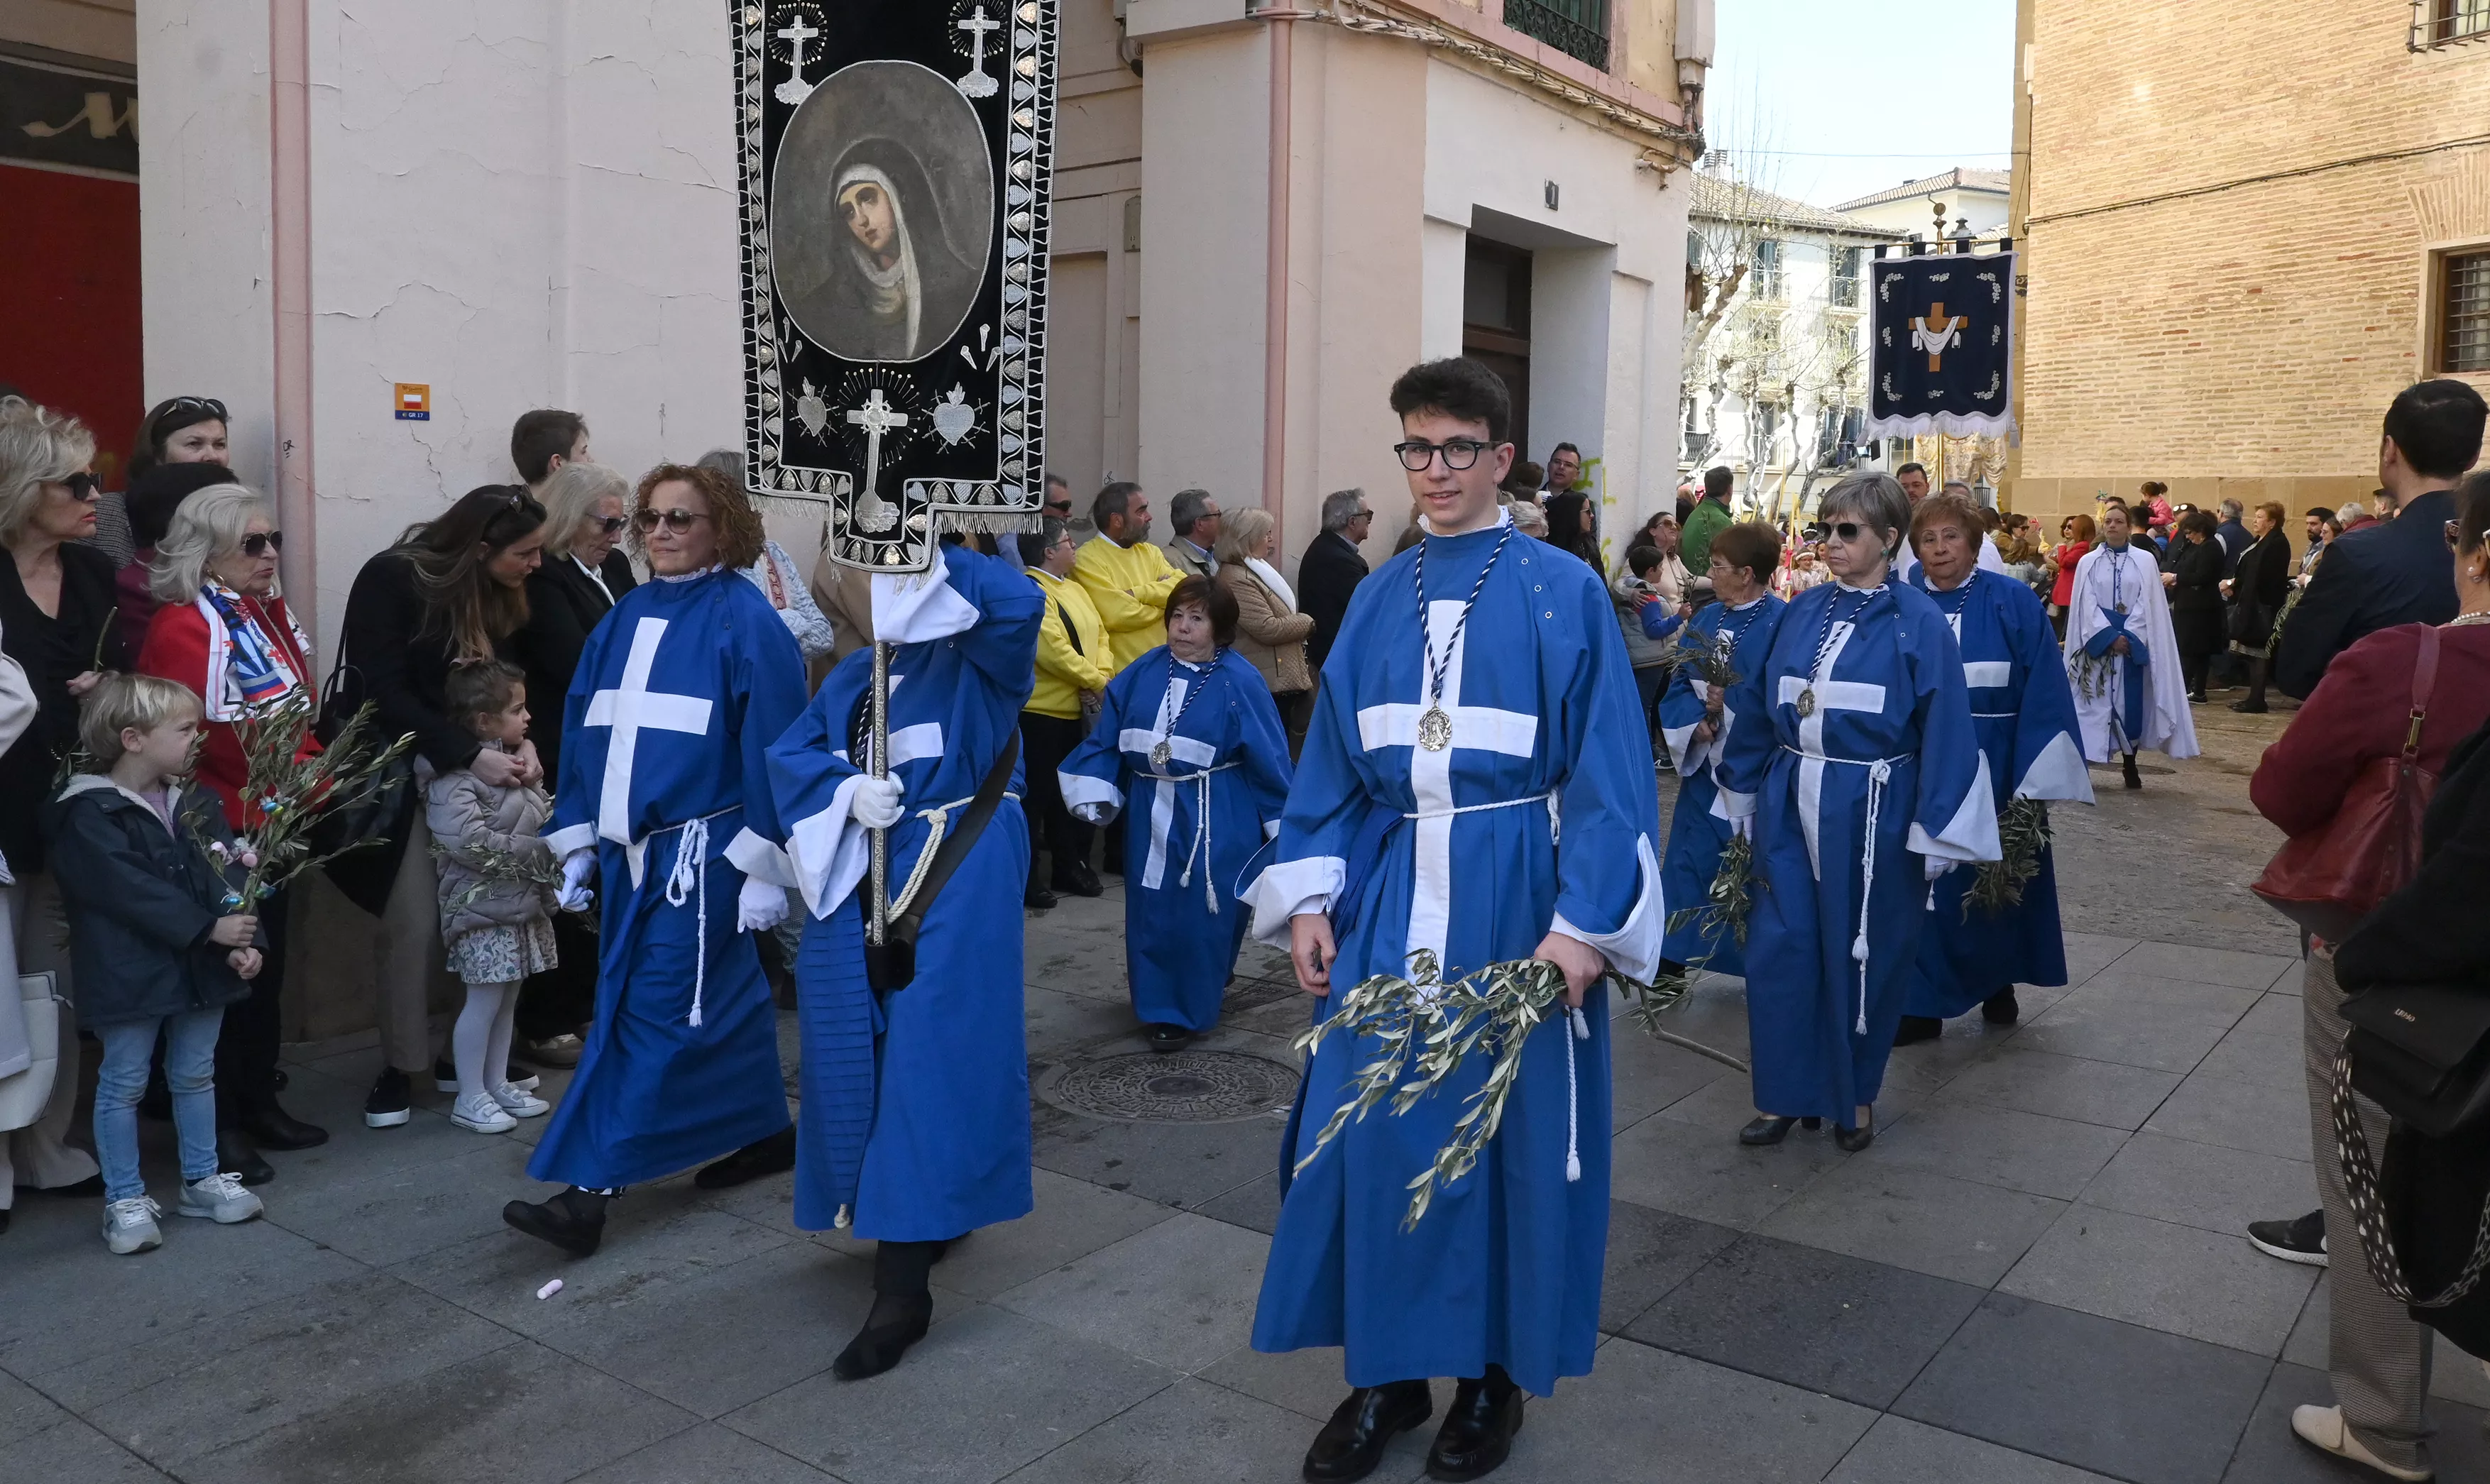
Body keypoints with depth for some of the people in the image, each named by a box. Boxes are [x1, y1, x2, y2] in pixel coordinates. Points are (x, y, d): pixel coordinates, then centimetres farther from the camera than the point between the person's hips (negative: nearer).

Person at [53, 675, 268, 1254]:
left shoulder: (195, 804, 6)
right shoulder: (90, 814, -14)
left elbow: (227, 875, 1)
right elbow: (130, 890, -22)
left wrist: (244, 940, -13)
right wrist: (209, 928, -23)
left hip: (201, 967, 6)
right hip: (131, 973, -6)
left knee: (196, 1074, 17)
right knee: (123, 1083, 6)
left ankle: (202, 1179, 30)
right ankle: (125, 1199, 17)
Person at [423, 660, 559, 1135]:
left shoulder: (516, 763, 11)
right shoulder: (457, 776, -18)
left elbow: (545, 814, 23)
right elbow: (469, 840, -29)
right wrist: (537, 851, -22)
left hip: (524, 903, 9)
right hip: (485, 906, -9)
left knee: (507, 998, 16)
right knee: (484, 1002, -1)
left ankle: (498, 1084, 28)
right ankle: (470, 1099, 11)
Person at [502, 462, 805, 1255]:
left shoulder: (744, 620, -9)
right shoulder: (626, 617, 12)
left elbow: (771, 745, -12)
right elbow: (584, 730, 16)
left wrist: (765, 867, -15)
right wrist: (578, 842, 12)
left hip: (702, 852, -7)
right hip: (629, 848, 7)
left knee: (656, 1011, -5)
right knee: (719, 996, 16)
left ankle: (591, 1189, -2)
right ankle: (766, 1131, 30)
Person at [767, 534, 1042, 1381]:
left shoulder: (980, 663, 0)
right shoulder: (851, 681, 18)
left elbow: (1020, 604, -21)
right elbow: (791, 755, 7)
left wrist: (937, 563, -11)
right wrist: (845, 791, -12)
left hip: (956, 883, -7)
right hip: (859, 881, 7)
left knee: (932, 1056, -10)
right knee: (858, 1054, 8)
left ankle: (902, 1283, -11)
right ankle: (929, 1216, 27)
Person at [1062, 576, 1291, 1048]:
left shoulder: (1238, 685, -9)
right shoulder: (1141, 674, 2)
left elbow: (1268, 758, -5)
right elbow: (1107, 738, 6)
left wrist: (1281, 825, -2)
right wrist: (1094, 792, -5)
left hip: (1215, 822, -4)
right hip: (1151, 817, 4)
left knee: (1200, 916, 1)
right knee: (1151, 914, 10)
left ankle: (1187, 1010, 16)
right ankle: (1156, 1003, 28)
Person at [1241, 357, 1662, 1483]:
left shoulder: (1563, 593, -3)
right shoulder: (1379, 598, 9)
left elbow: (1606, 767, -7)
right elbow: (1333, 762, 10)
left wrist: (1584, 920, -16)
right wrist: (1308, 895, 1)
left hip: (1514, 896, -4)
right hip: (1389, 893, 4)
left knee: (1510, 1127, 6)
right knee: (1373, 1126, 5)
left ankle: (1497, 1372, 25)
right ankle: (1388, 1369, 22)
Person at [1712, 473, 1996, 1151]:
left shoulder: (1919, 623, -7)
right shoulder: (1803, 611, 7)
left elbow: (1945, 732, -8)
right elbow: (1758, 706, 12)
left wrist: (1935, 834, -10)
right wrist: (1743, 798, 13)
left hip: (1870, 814, -4)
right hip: (1790, 804, 4)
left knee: (1860, 956, 8)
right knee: (1779, 948, 4)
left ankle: (1855, 1096, 27)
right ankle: (1783, 1094, 19)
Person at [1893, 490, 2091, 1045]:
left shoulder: (2013, 604, -5)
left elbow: (2045, 694, -8)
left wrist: (2035, 784, -13)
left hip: (1995, 771, 0)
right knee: (1922, 887, 4)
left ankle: (1998, 984, 34)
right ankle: (1922, 1004, 14)